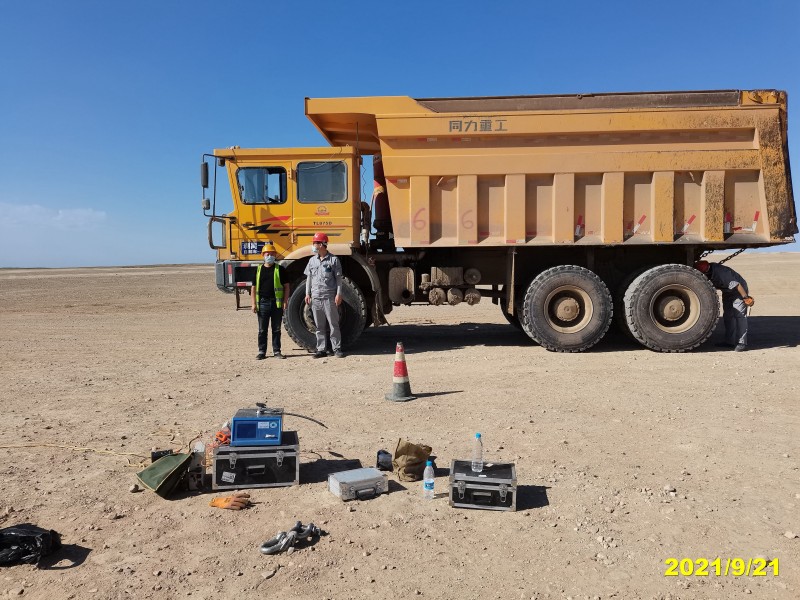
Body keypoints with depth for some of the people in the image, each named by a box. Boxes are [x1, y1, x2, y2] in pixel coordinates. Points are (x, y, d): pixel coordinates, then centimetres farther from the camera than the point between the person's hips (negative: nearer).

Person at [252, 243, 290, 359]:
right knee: (262, 330, 6)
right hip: (262, 303, 1)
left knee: (276, 329, 6)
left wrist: (285, 302, -4)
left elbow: (286, 286, 4)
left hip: (277, 303, -1)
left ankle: (277, 351, 15)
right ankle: (261, 352, 15)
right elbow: (253, 288, 9)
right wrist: (253, 304, 1)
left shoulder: (280, 269, 4)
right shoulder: (258, 270, 8)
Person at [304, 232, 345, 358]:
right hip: (315, 298, 5)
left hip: (330, 297, -4)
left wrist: (339, 294, -8)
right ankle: (321, 349, 15)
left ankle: (337, 348, 6)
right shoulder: (312, 260, 12)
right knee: (319, 326, 9)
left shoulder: (333, 260, -1)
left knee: (334, 324, 0)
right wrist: (307, 294, 9)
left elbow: (338, 278, -1)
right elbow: (309, 277, 16)